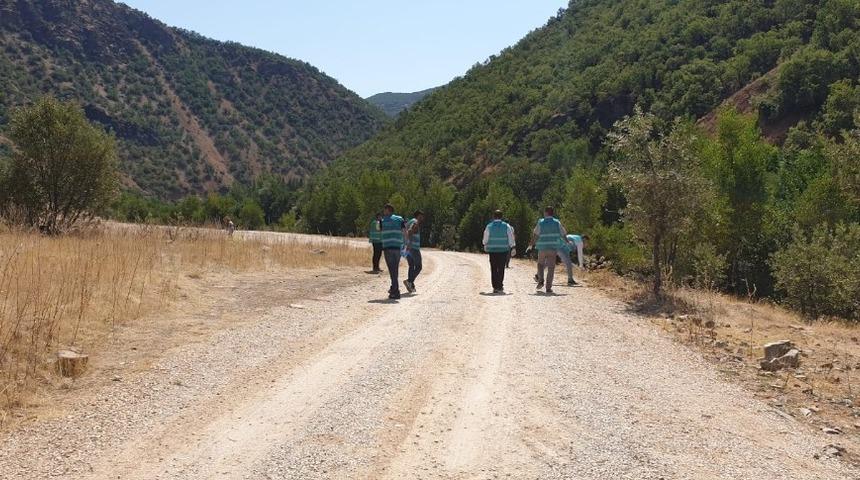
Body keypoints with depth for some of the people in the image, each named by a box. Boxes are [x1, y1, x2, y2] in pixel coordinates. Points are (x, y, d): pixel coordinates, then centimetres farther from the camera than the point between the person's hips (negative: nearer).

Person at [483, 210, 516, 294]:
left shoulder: (489, 226, -2)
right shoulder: (506, 226, -1)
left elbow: (485, 239, 3)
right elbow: (511, 238, 0)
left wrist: (485, 246, 21)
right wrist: (512, 247, 9)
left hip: (492, 250, 0)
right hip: (503, 250, 0)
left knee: (493, 269, 4)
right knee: (501, 269, 3)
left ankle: (495, 287, 1)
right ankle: (500, 287, -6)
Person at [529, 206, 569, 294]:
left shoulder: (541, 223, -5)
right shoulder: (557, 223, 0)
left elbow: (535, 235, -9)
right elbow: (563, 234, 7)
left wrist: (532, 244, 2)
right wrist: (567, 241, 26)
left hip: (542, 248, 0)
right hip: (553, 248, 0)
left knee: (540, 263, 22)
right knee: (551, 267, 3)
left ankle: (540, 280, 4)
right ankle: (548, 287, 0)